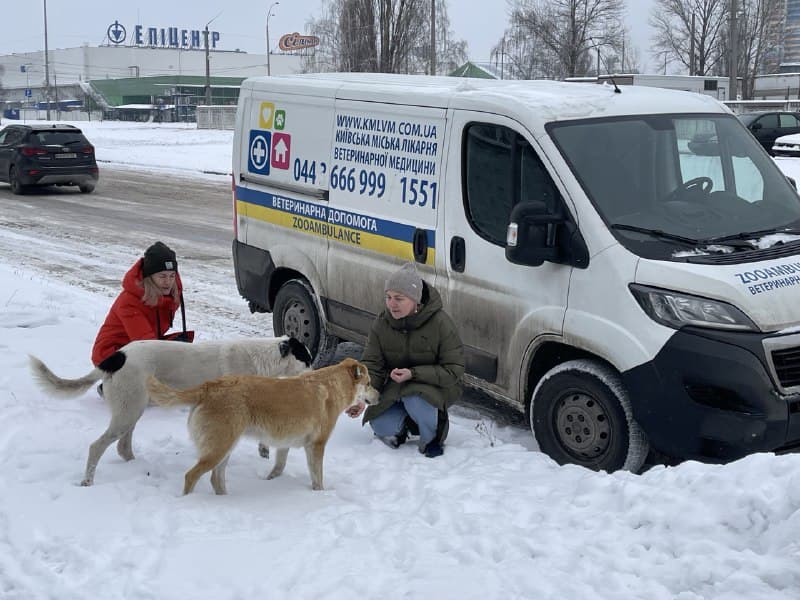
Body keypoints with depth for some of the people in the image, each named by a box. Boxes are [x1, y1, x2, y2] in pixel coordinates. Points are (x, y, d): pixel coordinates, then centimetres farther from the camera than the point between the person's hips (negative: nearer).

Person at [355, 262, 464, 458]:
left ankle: (432, 438, -5)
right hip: (396, 387, 4)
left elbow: (454, 370, -18)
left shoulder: (440, 323, -20)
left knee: (415, 400, -37)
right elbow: (371, 366, -8)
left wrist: (414, 373, -30)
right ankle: (407, 421, 17)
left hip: (436, 386, -4)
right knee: (381, 426, -18)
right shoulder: (381, 324, -8)